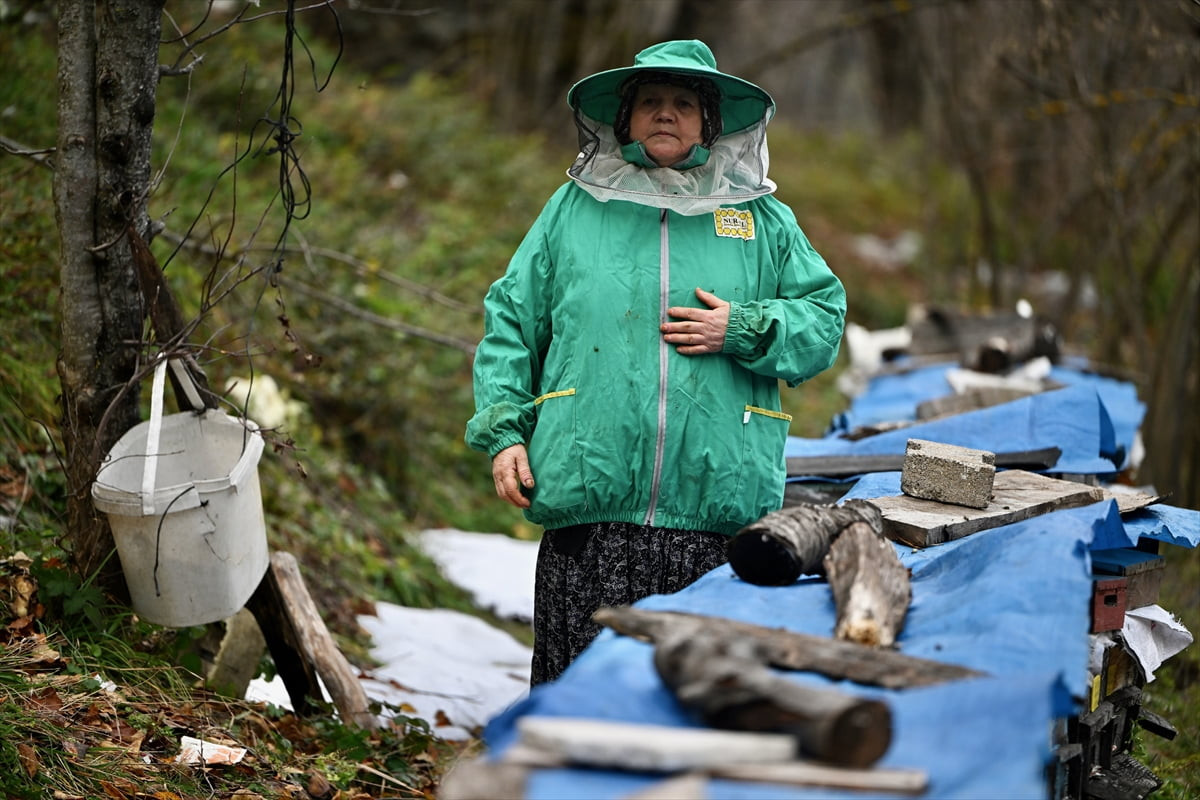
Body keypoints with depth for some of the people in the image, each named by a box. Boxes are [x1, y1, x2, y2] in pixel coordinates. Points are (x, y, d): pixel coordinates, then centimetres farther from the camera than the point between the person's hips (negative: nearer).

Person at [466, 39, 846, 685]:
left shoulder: (762, 220, 15)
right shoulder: (574, 208, 14)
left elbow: (825, 319, 14)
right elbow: (511, 319, 14)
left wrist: (744, 330, -4)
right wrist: (503, 431, 3)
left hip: (719, 516, 1)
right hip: (588, 512, 0)